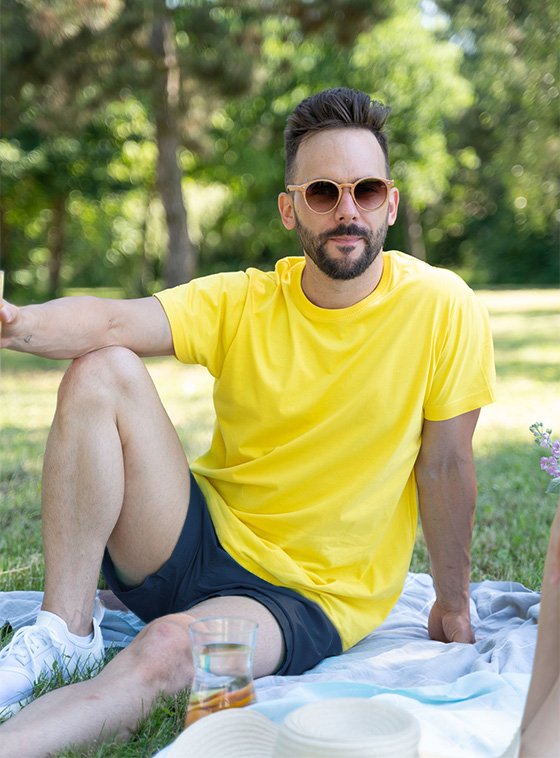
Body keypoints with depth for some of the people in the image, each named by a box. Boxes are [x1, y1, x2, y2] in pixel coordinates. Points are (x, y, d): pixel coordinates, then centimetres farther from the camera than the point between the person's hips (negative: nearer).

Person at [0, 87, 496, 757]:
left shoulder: (442, 309, -11)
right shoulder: (240, 303, -5)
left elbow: (444, 467, -5)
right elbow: (111, 324, -21)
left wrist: (452, 608, 3)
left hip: (313, 597, -3)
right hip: (200, 542, 3)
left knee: (166, 649, -36)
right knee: (101, 374, -18)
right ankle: (64, 634, -13)